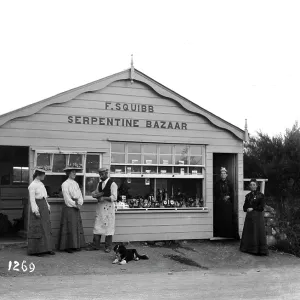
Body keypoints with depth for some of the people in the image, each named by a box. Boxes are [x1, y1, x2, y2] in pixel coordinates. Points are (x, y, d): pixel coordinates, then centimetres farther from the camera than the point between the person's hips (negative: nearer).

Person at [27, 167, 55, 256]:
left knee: (46, 227, 8)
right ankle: (36, 250, 2)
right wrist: (35, 210, -20)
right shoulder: (33, 185, -10)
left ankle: (46, 248, 14)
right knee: (37, 228, -5)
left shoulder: (41, 184, 16)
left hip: (44, 207, 9)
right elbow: (32, 199, -14)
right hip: (37, 207, -9)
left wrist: (48, 207, 15)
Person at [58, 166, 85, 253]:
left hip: (76, 207, 7)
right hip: (69, 208, -7)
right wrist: (75, 205, -12)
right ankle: (68, 247, 0)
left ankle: (76, 245, 12)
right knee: (69, 227, -5)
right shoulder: (65, 184, -6)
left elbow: (80, 195, 11)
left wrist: (79, 203, -7)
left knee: (77, 226, 6)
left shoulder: (75, 183, 15)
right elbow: (67, 197, -12)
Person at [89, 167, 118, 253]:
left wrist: (104, 198, -16)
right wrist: (98, 194, -4)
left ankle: (108, 247, 10)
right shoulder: (99, 184, 14)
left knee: (108, 226, 0)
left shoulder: (112, 184, -8)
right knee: (97, 226, 5)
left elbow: (114, 198, -14)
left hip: (109, 207, -6)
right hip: (100, 206, 6)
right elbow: (94, 194, 18)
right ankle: (96, 245, 11)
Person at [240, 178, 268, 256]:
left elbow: (261, 207, -9)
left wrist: (253, 209, -9)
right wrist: (247, 209, -8)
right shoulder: (248, 195, 11)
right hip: (249, 216, 5)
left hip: (258, 216, -5)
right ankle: (248, 248, 15)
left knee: (258, 232, -6)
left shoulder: (260, 195, -4)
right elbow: (244, 207, 12)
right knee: (248, 232, 6)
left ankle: (260, 250, -2)